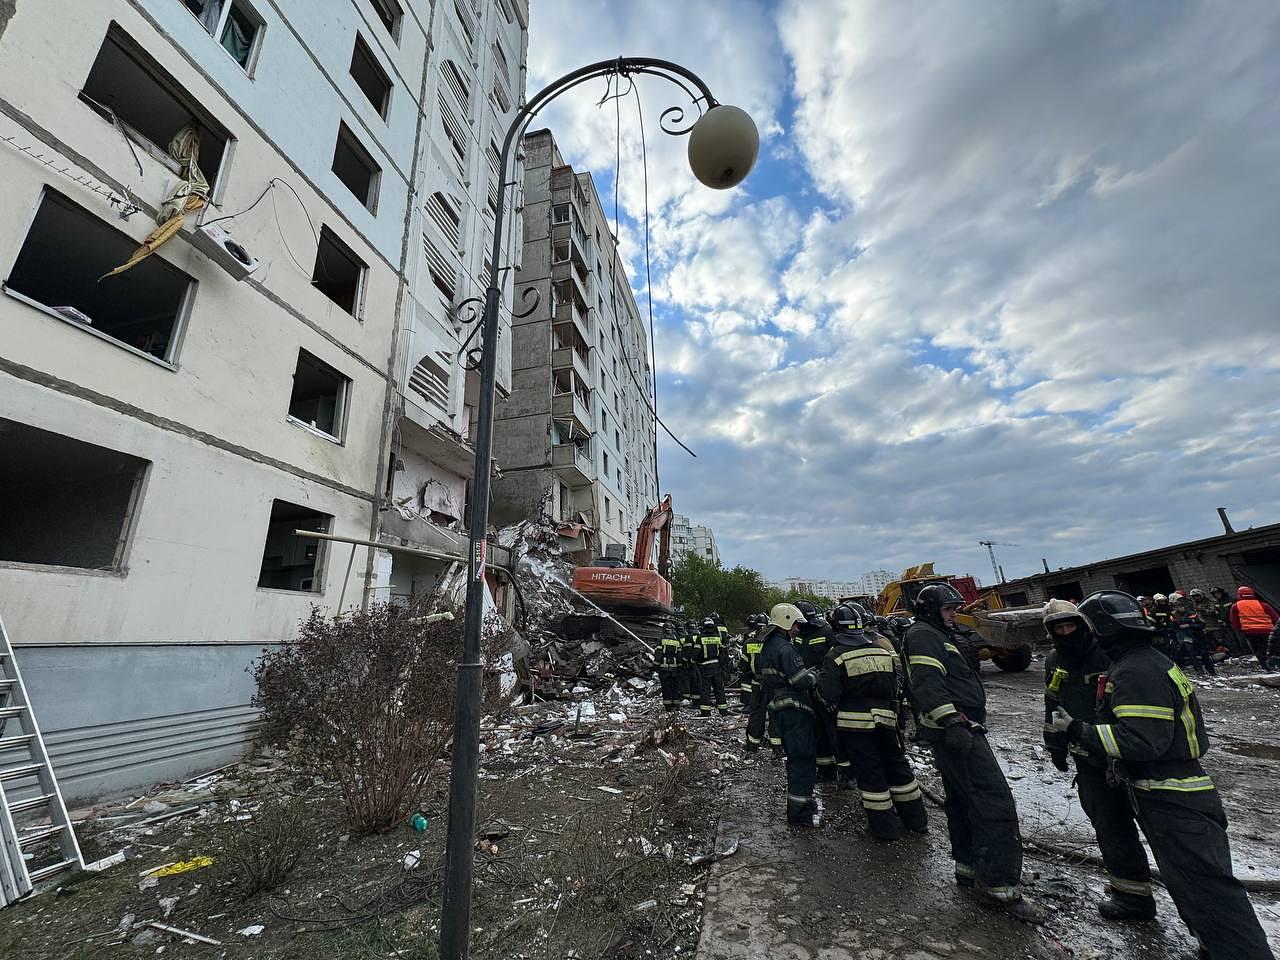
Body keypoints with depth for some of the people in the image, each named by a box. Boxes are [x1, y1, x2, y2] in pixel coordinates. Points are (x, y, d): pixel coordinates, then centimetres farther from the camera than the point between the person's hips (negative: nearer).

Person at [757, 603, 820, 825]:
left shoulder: (766, 647, 12)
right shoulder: (785, 648, -19)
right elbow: (802, 679, -21)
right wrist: (816, 675, -4)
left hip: (777, 708, 10)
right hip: (794, 709, -10)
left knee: (795, 756, 22)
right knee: (804, 759, -1)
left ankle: (802, 799, 35)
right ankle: (798, 813, 5)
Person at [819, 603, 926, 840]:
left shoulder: (834, 657, -13)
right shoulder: (883, 647, 0)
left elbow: (830, 694, -15)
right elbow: (899, 681, 6)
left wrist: (820, 678, 3)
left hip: (855, 723, -4)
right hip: (887, 719, 4)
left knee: (869, 773, 9)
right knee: (897, 766, 21)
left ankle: (886, 827, 18)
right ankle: (916, 819, 33)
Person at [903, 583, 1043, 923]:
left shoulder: (938, 636, 23)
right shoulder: (923, 635, -13)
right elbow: (928, 683, -26)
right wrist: (951, 722, -33)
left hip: (955, 729, 11)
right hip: (955, 729, -11)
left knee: (963, 799, 18)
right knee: (994, 800, -11)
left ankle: (969, 868, 30)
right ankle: (1000, 886, -6)